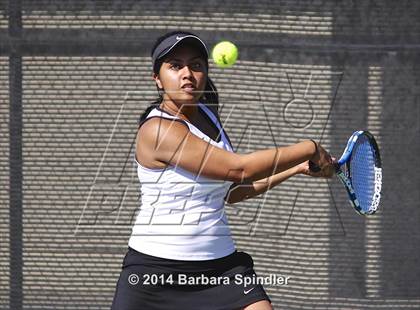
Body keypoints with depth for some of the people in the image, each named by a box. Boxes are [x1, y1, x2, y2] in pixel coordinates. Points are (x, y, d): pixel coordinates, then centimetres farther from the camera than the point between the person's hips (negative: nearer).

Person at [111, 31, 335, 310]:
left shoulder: (207, 114, 9)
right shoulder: (158, 130, -18)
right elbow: (239, 168, -22)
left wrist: (296, 168, 14)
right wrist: (310, 150, -12)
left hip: (220, 265, 7)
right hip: (154, 268, -6)